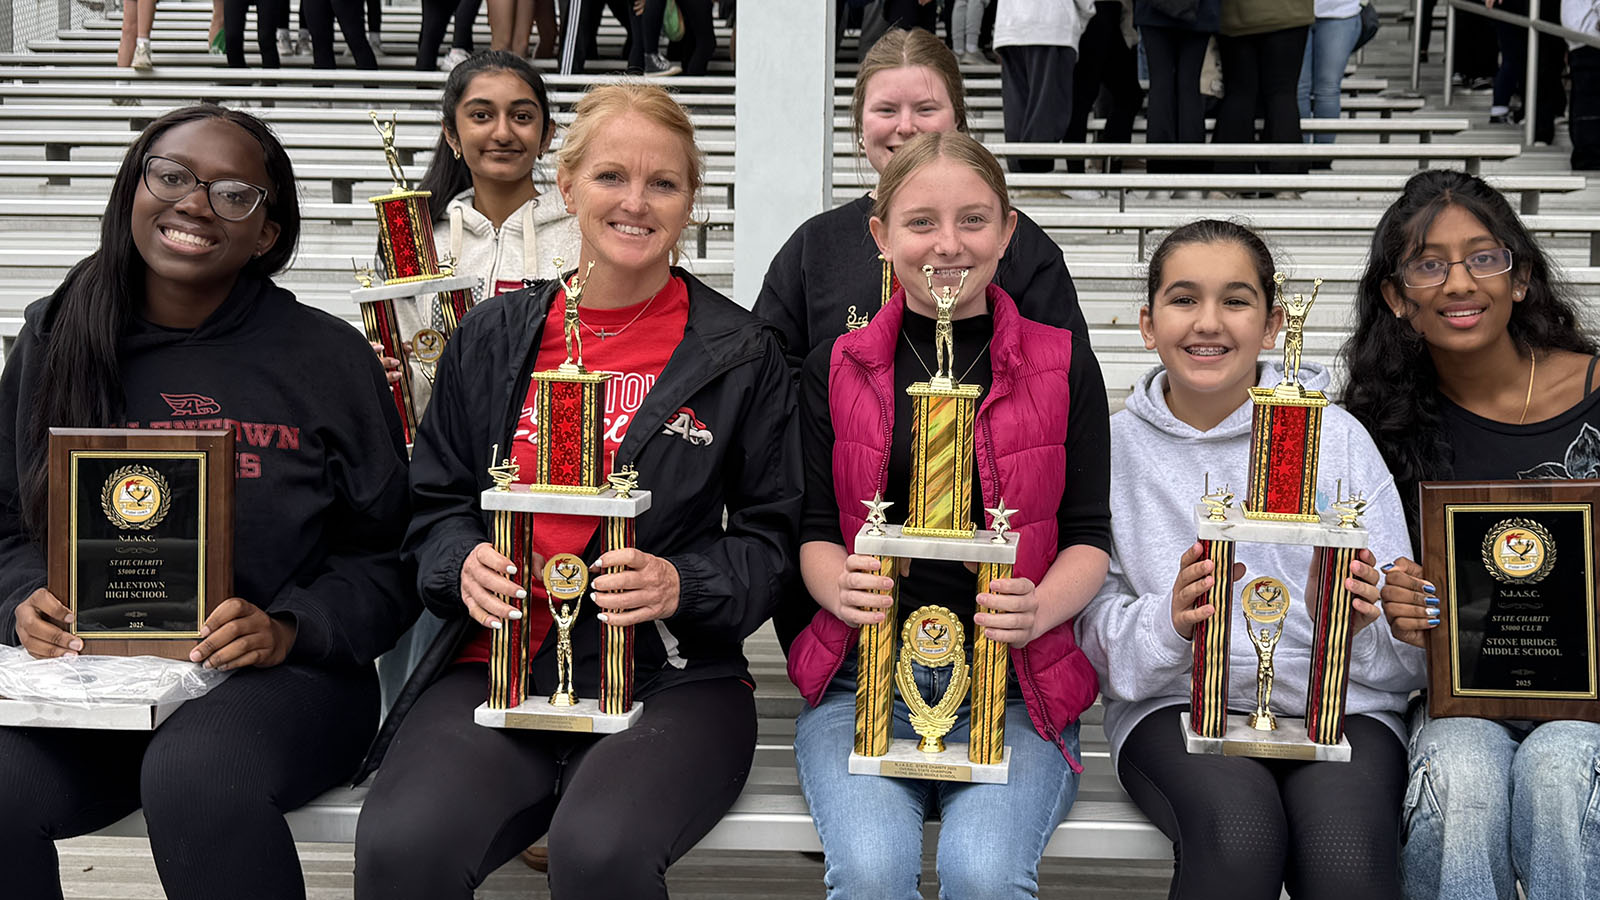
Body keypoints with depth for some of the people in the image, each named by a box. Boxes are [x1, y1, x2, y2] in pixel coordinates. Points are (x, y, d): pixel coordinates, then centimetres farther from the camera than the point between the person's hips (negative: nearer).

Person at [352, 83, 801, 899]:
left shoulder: (741, 355, 6)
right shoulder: (493, 337, 13)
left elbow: (771, 539, 7)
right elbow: (433, 504, 17)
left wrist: (682, 585, -13)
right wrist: (464, 562, -6)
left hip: (670, 680, -2)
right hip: (498, 667, 2)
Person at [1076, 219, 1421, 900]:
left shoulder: (1336, 437, 7)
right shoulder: (1116, 447, 7)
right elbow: (1094, 635, 2)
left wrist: (1356, 626, -17)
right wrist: (1169, 623, -19)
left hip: (1339, 701, 0)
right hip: (1175, 706, 0)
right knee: (1239, 832, -33)